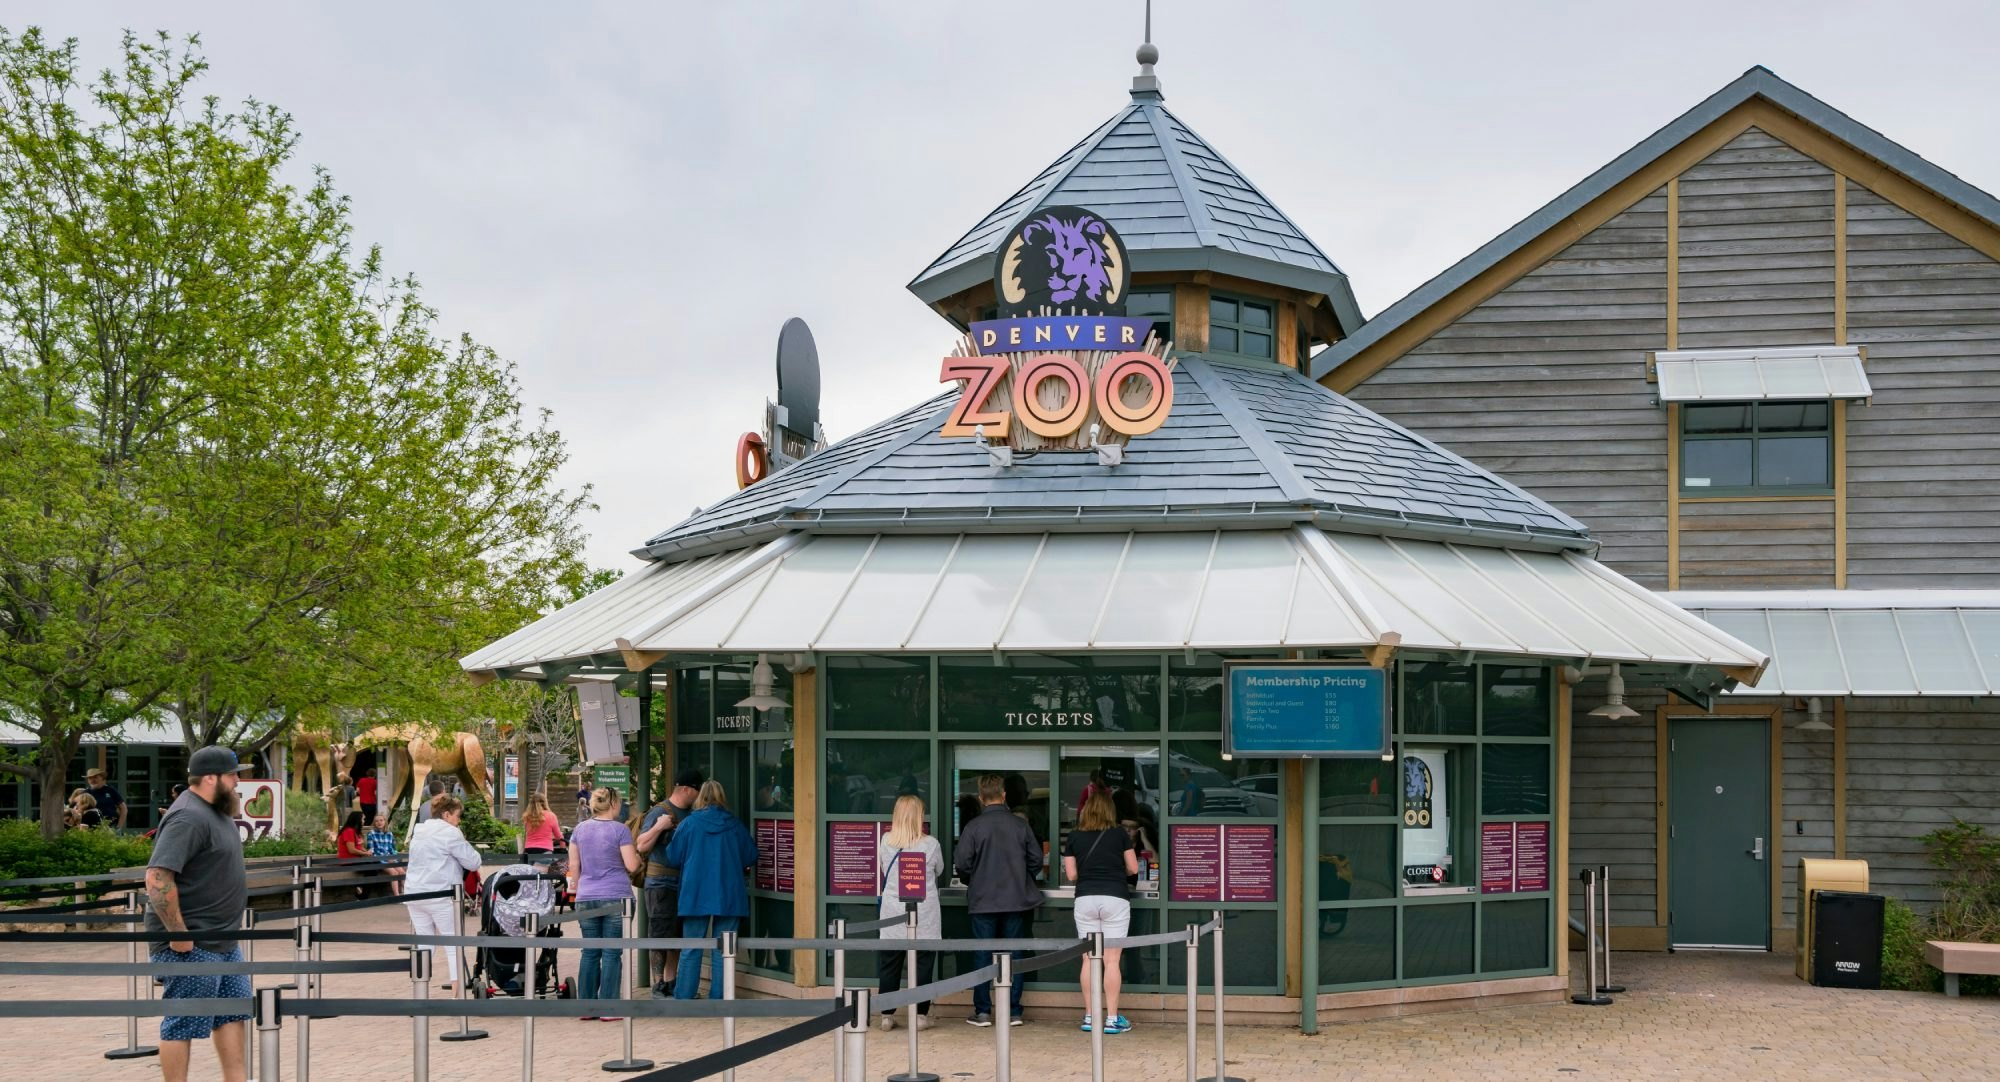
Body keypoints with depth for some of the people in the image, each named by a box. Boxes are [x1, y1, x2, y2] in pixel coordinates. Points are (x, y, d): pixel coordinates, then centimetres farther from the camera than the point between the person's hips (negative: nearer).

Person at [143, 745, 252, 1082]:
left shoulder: (216, 811, 11)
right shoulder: (188, 818, -21)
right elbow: (158, 878, -29)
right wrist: (178, 935, -26)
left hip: (223, 940, 10)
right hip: (191, 944, -10)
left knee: (234, 1013, 15)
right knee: (184, 1024, -1)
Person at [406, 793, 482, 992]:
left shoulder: (418, 832, 16)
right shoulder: (450, 833, -7)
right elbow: (473, 862, -6)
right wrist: (463, 843, 10)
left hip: (415, 893, 7)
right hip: (440, 896, -7)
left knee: (424, 943, 11)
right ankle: (456, 988, -4)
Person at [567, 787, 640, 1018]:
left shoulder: (580, 829, 8)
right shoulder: (620, 830, -6)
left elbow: (574, 865, 10)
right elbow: (631, 866, -8)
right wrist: (637, 855, 12)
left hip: (586, 899, 4)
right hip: (615, 897, -4)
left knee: (590, 953, 9)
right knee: (611, 954, 0)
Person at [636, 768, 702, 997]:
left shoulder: (693, 813, 11)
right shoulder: (659, 812, -10)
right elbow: (642, 847, -15)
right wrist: (658, 827, -27)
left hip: (686, 884, 7)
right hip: (662, 884, -7)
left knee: (680, 937, 10)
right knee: (661, 938, -2)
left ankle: (673, 983, 17)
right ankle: (658, 985, 3)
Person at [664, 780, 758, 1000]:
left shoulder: (689, 824, -4)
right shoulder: (735, 825, 0)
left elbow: (673, 858, 2)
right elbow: (751, 858, 10)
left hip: (696, 894, -1)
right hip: (729, 896, 1)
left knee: (691, 949, 5)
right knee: (723, 949, 5)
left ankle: (683, 998, 6)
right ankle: (718, 998, 4)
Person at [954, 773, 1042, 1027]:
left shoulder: (973, 827, -8)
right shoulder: (1020, 825, -2)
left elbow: (962, 864, -9)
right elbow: (1036, 859, 2)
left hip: (983, 901, -2)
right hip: (1017, 900, 2)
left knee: (982, 955, 5)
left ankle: (982, 1011, 6)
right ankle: (1013, 1011, 8)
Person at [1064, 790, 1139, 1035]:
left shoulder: (1075, 837, 5)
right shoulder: (1120, 834, 1)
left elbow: (1071, 874, 6)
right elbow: (1133, 868, 5)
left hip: (1085, 900, 2)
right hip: (1114, 899, -2)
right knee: (1111, 960, -1)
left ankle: (1090, 1017, 10)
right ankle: (1112, 1018, -1)